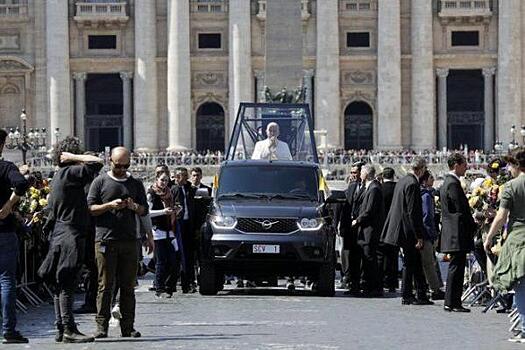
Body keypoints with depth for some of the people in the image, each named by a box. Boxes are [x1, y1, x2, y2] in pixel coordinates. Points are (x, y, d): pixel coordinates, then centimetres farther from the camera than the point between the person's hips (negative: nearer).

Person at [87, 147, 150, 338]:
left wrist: (134, 207, -7)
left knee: (128, 285, 3)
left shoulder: (135, 184, 16)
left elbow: (145, 210, 15)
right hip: (105, 241, -3)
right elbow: (90, 208, 2)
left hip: (129, 241, 3)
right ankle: (102, 326, -4)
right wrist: (110, 205, -13)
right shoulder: (100, 182, 7)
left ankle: (127, 326, 6)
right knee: (106, 285, -5)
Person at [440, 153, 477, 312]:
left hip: (450, 232, 11)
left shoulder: (447, 182, 18)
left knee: (456, 268, 12)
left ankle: (452, 302, 14)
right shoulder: (453, 183, -15)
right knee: (456, 268, -8)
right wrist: (473, 226, -5)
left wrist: (471, 225, 17)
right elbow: (462, 209, -17)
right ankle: (452, 303, -7)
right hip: (458, 233, -11)